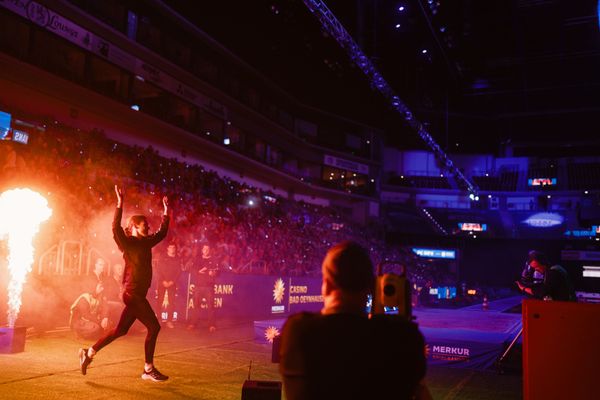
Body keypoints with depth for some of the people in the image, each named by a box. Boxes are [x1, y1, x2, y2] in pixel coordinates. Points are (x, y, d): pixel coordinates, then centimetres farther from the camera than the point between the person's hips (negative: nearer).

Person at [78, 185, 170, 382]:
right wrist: (120, 204, -29)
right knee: (153, 327, -6)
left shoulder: (146, 243, 13)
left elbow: (162, 232, 26)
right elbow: (115, 228, -26)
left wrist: (166, 210, 27)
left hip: (138, 294, 8)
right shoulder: (128, 243, -8)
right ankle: (149, 370, 2)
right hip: (133, 293, -8)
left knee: (120, 330, 14)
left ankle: (89, 353, 25)